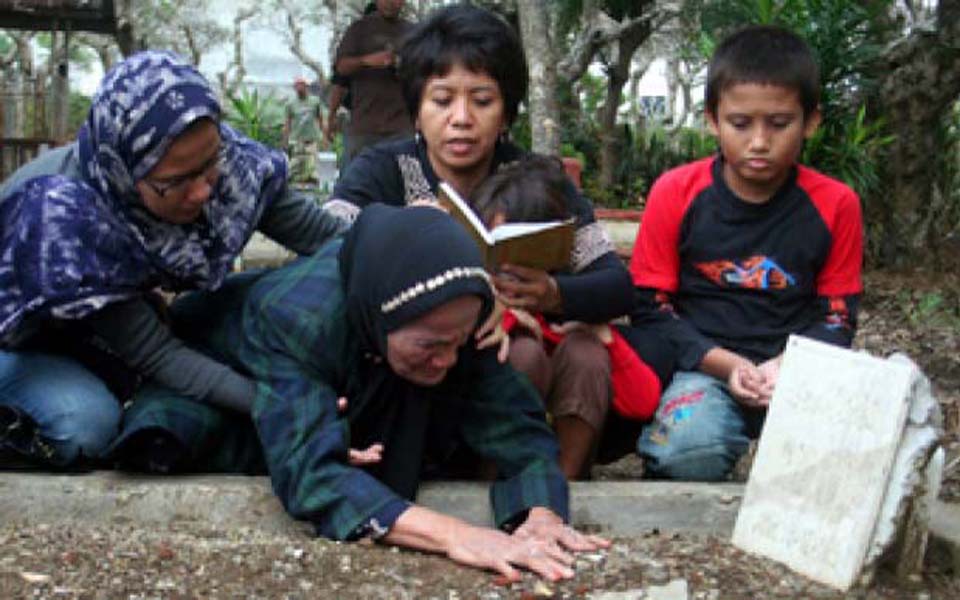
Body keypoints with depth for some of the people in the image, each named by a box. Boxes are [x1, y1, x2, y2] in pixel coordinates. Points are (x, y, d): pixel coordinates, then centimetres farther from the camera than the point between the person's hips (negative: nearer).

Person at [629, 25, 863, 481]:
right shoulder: (676, 194, -2)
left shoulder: (834, 205, 2)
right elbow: (650, 306, 1)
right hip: (705, 365, -1)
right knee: (689, 450, -34)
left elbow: (838, 316, 7)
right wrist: (726, 364, -13)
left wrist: (788, 366, -15)